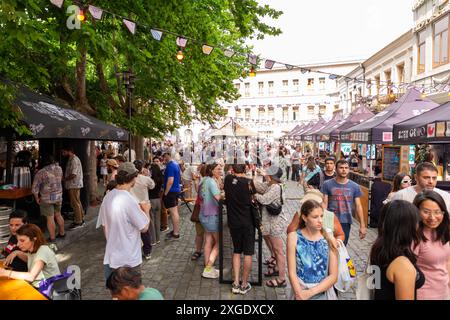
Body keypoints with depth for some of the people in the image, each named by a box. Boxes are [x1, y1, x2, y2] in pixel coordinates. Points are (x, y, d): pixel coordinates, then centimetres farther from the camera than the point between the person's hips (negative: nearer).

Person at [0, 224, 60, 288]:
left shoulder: (43, 251, -21)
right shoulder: (31, 250, 2)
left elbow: (31, 277, -30)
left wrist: (6, 273, -27)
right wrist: (17, 253, 7)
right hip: (38, 288, 7)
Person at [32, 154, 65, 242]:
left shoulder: (40, 173, -14)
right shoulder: (59, 168, -1)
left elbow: (35, 188, -12)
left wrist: (37, 198, 2)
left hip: (47, 199, -5)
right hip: (59, 196, 5)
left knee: (50, 218, 2)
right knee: (58, 215, 19)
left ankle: (52, 238, 10)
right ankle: (62, 233, 31)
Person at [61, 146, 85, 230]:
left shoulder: (74, 160, -19)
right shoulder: (72, 159, 14)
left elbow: (73, 175, -24)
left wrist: (64, 179, -12)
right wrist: (65, 178, 8)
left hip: (74, 185, -10)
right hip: (74, 184, 10)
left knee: (75, 203, -3)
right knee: (77, 202, 16)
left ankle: (78, 222, 5)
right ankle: (81, 219, 25)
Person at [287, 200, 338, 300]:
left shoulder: (329, 239, -3)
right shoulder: (294, 237, -6)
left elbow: (333, 276, -2)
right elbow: (292, 273, -6)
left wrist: (310, 292, -9)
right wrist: (300, 295, -16)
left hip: (323, 293, 1)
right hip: (299, 291, -1)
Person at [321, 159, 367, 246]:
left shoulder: (354, 186, 1)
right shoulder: (327, 184, -5)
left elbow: (358, 206, 3)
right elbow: (324, 203, -6)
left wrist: (362, 226, 1)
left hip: (346, 222, 2)